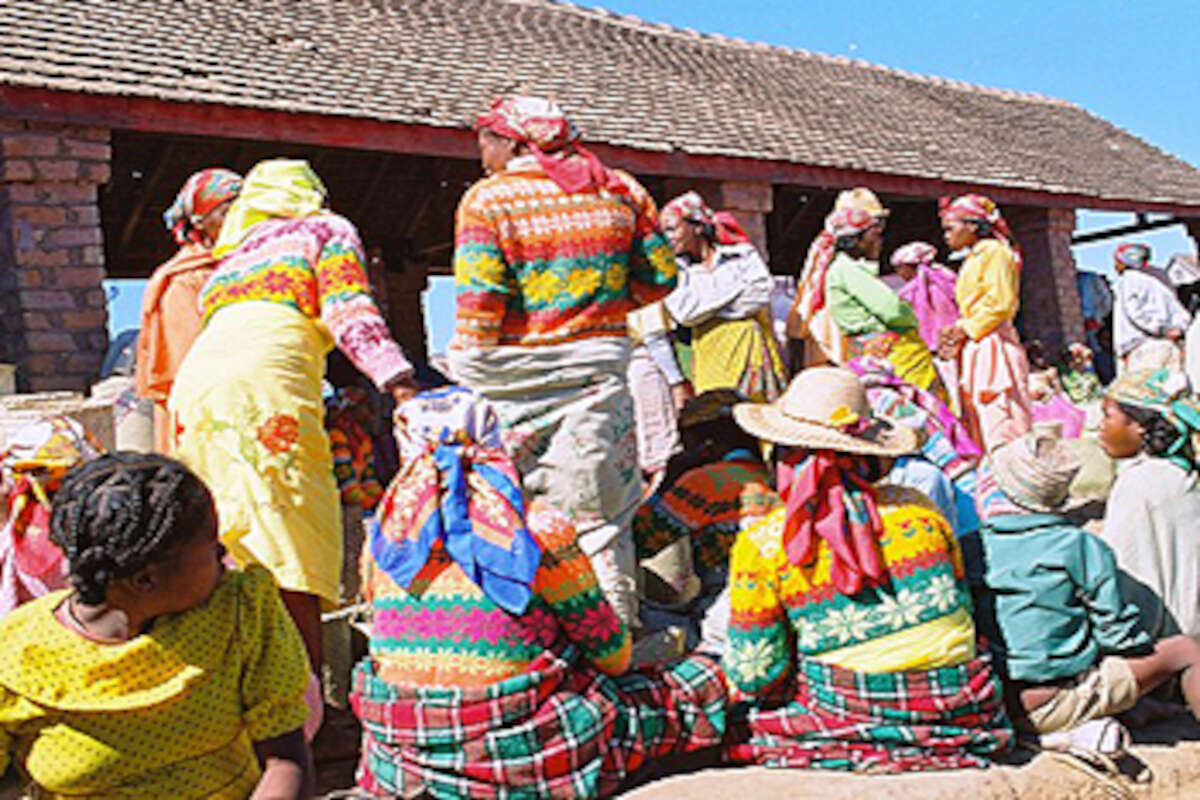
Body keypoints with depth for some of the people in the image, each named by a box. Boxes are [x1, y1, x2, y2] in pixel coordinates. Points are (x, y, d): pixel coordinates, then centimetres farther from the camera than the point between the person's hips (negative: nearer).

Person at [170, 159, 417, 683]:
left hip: (193, 384, 6)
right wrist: (398, 379, -10)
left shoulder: (232, 256, 37)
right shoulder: (326, 229, 17)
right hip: (265, 380, -6)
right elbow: (349, 311, 0)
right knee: (295, 561, -8)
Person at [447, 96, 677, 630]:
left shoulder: (486, 200, -4)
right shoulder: (620, 190, 8)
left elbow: (479, 304, -12)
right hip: (599, 365, 4)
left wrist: (464, 378, -2)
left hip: (512, 381, -3)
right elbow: (659, 278, 10)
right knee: (599, 513, 11)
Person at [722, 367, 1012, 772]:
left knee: (744, 718, 19)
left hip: (852, 722, -4)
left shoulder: (761, 545, -10)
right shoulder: (917, 511, -1)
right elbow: (961, 610, 11)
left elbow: (755, 677, -7)